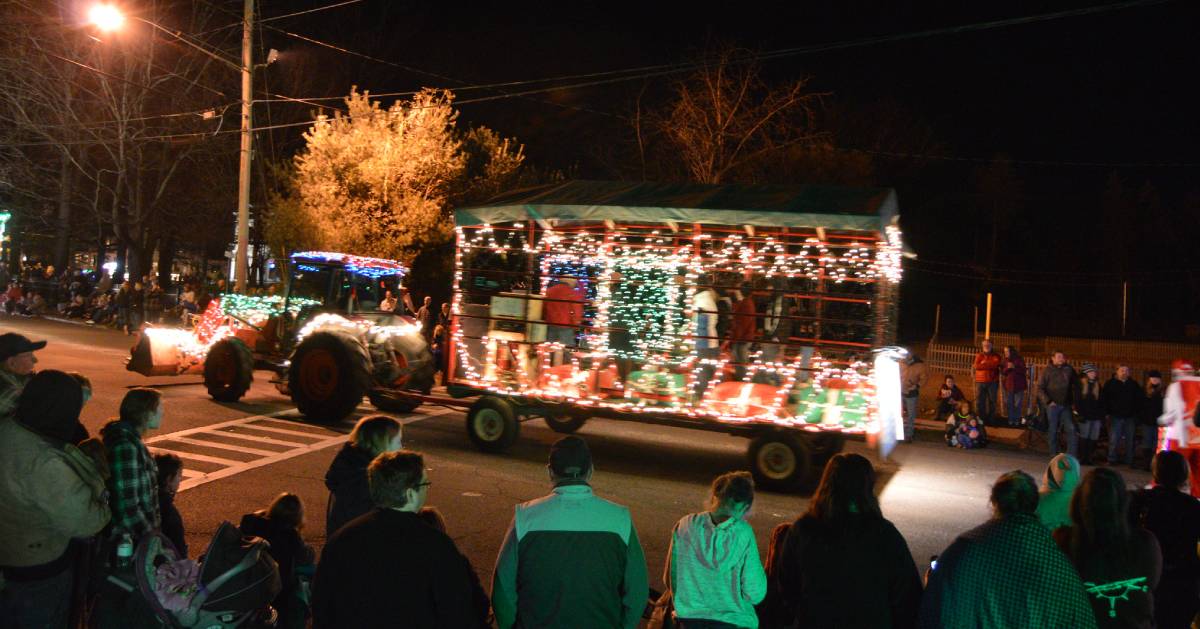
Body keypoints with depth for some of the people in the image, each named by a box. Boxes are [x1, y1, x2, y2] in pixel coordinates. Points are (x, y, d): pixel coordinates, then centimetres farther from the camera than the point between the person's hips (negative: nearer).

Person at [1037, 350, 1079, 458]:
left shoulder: (1069, 370, 4)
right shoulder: (1047, 370, -2)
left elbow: (1075, 386, 13)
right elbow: (1040, 388, -3)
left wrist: (1074, 401, 5)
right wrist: (1048, 401, -12)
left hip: (1066, 405, 2)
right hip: (1053, 405, -2)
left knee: (1071, 429, -6)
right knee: (1053, 430, 5)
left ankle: (1072, 455, -2)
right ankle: (1054, 455, 14)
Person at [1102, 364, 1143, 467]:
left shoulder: (1134, 384, 10)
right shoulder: (1110, 384, 2)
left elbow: (1138, 400, 13)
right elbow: (1105, 400, 0)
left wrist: (1137, 412, 5)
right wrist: (1107, 413, -7)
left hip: (1130, 417, 3)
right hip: (1115, 416, -3)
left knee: (1130, 440, 5)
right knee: (1114, 440, -5)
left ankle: (1129, 461, 13)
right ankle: (1112, 460, 3)